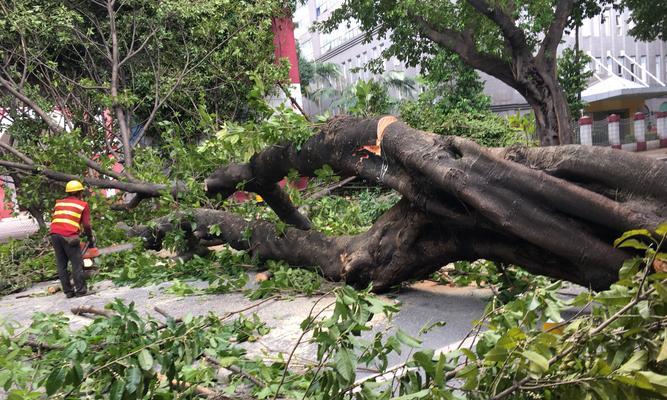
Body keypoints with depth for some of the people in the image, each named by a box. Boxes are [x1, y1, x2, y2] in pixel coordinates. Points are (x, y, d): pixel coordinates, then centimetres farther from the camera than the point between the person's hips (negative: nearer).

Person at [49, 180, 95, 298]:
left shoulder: (59, 203, 22)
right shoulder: (83, 205, 10)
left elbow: (53, 220, 20)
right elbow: (86, 225, 4)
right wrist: (91, 240, 15)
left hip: (54, 234, 5)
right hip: (69, 236, -5)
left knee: (61, 265, 11)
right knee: (77, 264, 2)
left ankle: (68, 291, 13)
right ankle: (81, 291, 0)